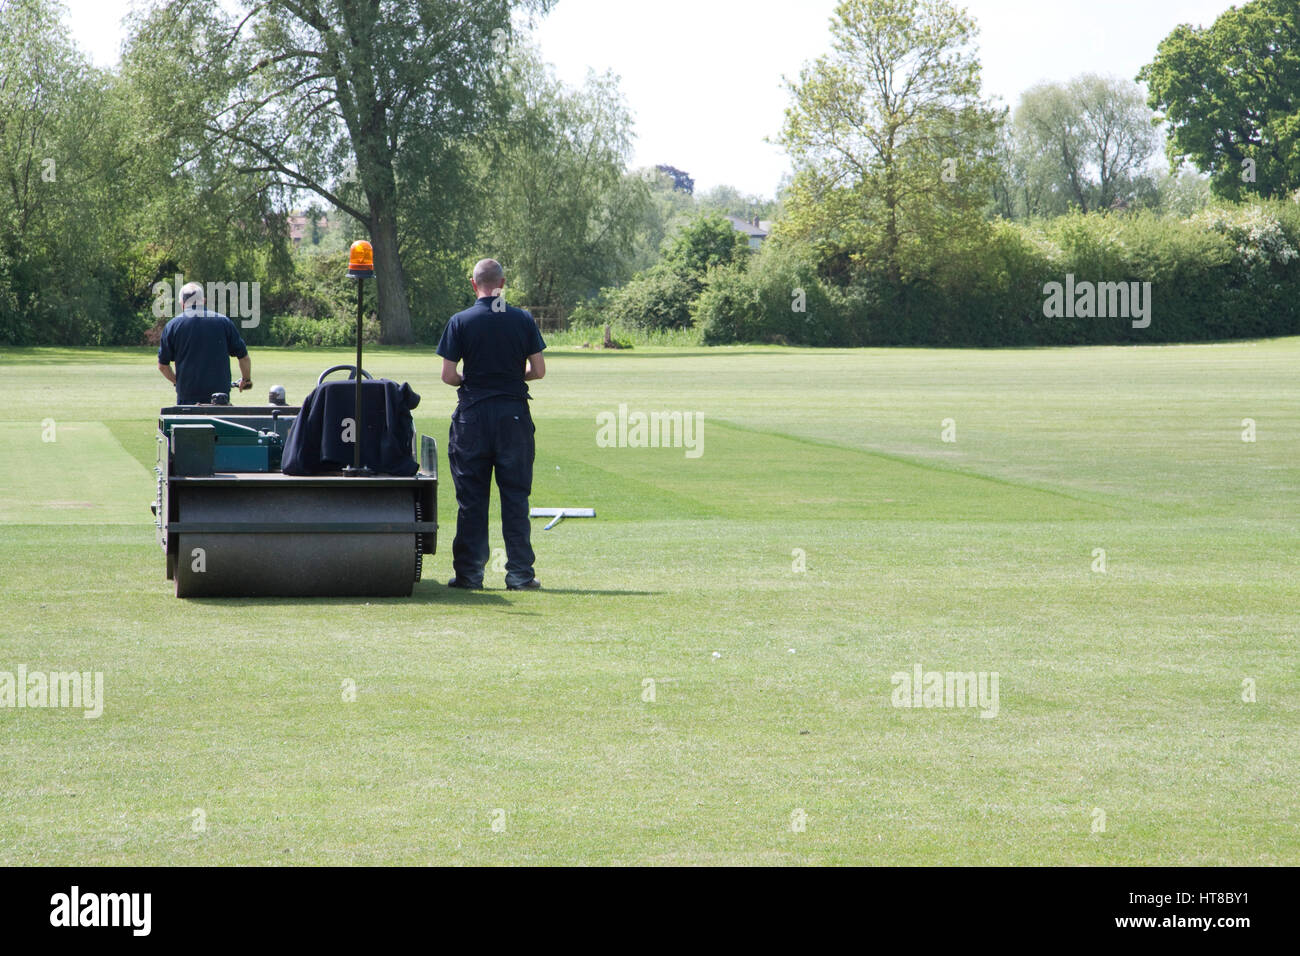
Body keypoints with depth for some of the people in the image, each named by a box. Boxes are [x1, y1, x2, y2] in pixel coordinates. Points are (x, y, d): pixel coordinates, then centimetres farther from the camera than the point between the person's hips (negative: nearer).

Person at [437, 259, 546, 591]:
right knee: (515, 497, 5)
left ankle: (469, 573, 4)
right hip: (514, 414, 1)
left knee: (471, 499, 4)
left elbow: (447, 375, -6)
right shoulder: (523, 320, 0)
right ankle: (520, 573, 3)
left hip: (473, 414, -1)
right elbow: (538, 370, 1)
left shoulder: (460, 322, -4)